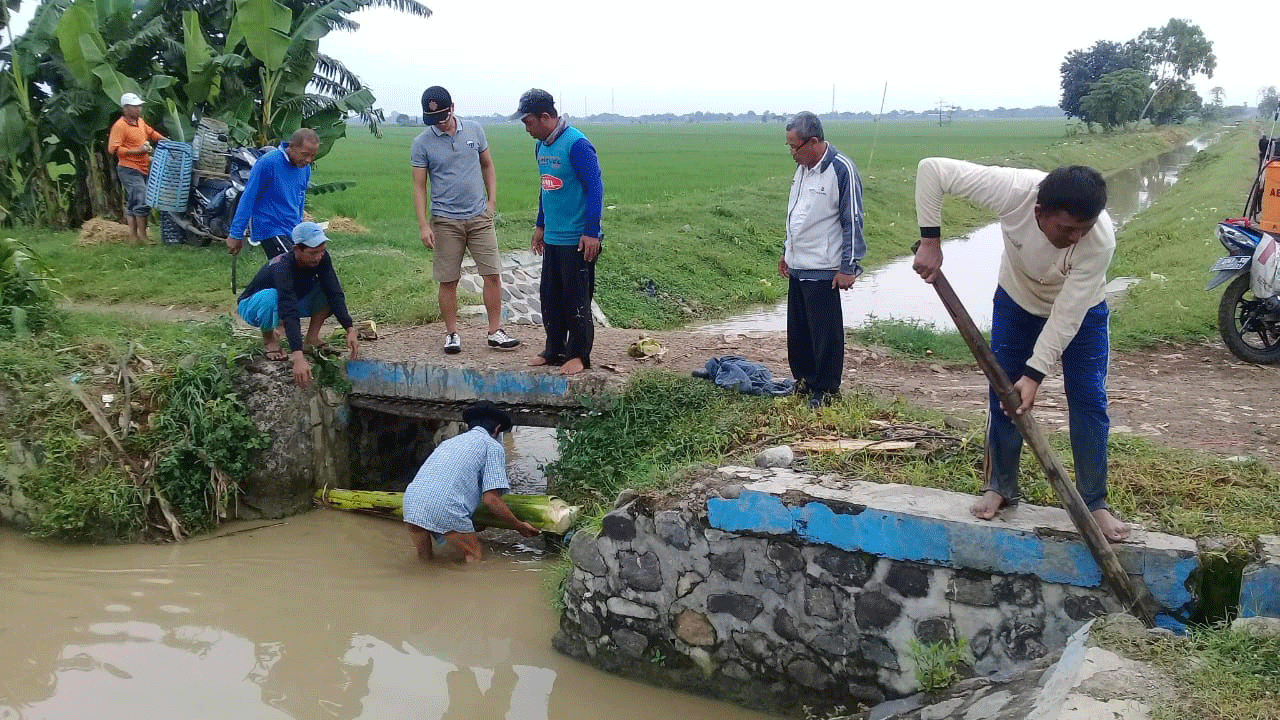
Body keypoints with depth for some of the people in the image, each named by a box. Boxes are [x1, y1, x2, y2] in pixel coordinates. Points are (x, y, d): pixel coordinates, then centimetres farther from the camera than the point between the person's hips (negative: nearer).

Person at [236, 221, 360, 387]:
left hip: (292, 301, 5)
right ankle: (269, 338, -10)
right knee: (271, 297, -41)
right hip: (252, 307, -5)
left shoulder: (321, 259, -21)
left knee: (329, 288, -17)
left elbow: (335, 294, -23)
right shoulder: (282, 268, -38)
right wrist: (298, 358, -58)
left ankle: (312, 337, -5)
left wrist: (350, 330, -37)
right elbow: (290, 314, -49)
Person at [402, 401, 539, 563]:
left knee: (424, 559, 21)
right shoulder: (493, 446, 10)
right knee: (473, 558, 8)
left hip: (411, 502, 6)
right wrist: (520, 527, 12)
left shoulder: (449, 442, 30)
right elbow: (490, 499, 0)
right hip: (446, 509, -6)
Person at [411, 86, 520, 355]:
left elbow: (487, 165, 15)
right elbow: (419, 186, -2)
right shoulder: (422, 143, -4)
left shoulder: (474, 130, 3)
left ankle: (495, 332, 9)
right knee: (448, 281, 2)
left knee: (493, 274, -1)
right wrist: (423, 225, -9)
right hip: (445, 221, -2)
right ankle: (451, 334, 16)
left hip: (479, 217, 2)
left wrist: (491, 201, 6)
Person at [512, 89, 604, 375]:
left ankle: (578, 355, 12)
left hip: (578, 240, -8)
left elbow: (595, 189, -18)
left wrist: (591, 233, -20)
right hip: (552, 238, 8)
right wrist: (540, 226, 24)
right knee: (549, 296, 13)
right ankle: (554, 350, 25)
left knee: (576, 299, 1)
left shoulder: (577, 145, -17)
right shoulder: (541, 146, 10)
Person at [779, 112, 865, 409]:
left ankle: (826, 389, 12)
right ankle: (803, 379, 30)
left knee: (825, 333, 1)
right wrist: (787, 252, 23)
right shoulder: (802, 167, 11)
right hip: (798, 267, 8)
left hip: (823, 270, -8)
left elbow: (853, 221, -14)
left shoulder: (841, 170, -15)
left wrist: (848, 267, -14)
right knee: (798, 330, 15)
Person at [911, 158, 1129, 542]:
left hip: (1080, 311, -1)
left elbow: (1067, 314, -32)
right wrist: (930, 240, -32)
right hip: (1017, 301, 1)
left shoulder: (1101, 240, -39)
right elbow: (931, 168, -33)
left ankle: (1094, 502, 8)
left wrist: (1034, 374, -34)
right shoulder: (1013, 190, -39)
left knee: (1088, 399, -4)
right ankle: (1000, 486, 20)